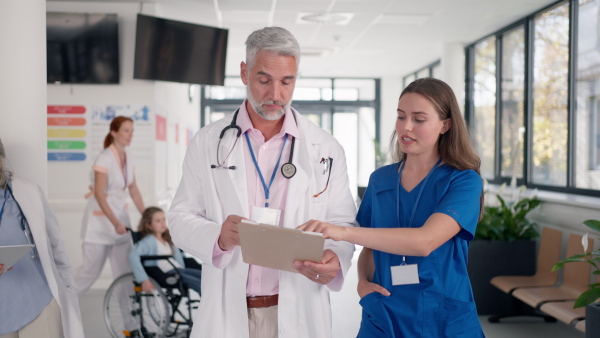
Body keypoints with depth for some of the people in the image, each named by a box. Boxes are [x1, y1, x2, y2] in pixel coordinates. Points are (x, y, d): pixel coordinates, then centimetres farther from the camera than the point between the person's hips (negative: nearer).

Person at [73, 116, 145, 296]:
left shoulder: (128, 158, 5)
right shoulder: (105, 158, -17)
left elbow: (134, 191, 9)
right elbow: (99, 194, -20)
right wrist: (115, 223, -24)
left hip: (120, 215, 7)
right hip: (100, 219, -7)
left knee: (126, 269, 4)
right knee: (91, 269, 2)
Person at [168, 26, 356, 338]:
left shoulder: (326, 149, 2)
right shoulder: (207, 143, 2)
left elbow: (343, 224, 4)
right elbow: (180, 218, 2)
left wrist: (335, 260, -19)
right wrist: (218, 237, -20)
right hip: (226, 311, 0)